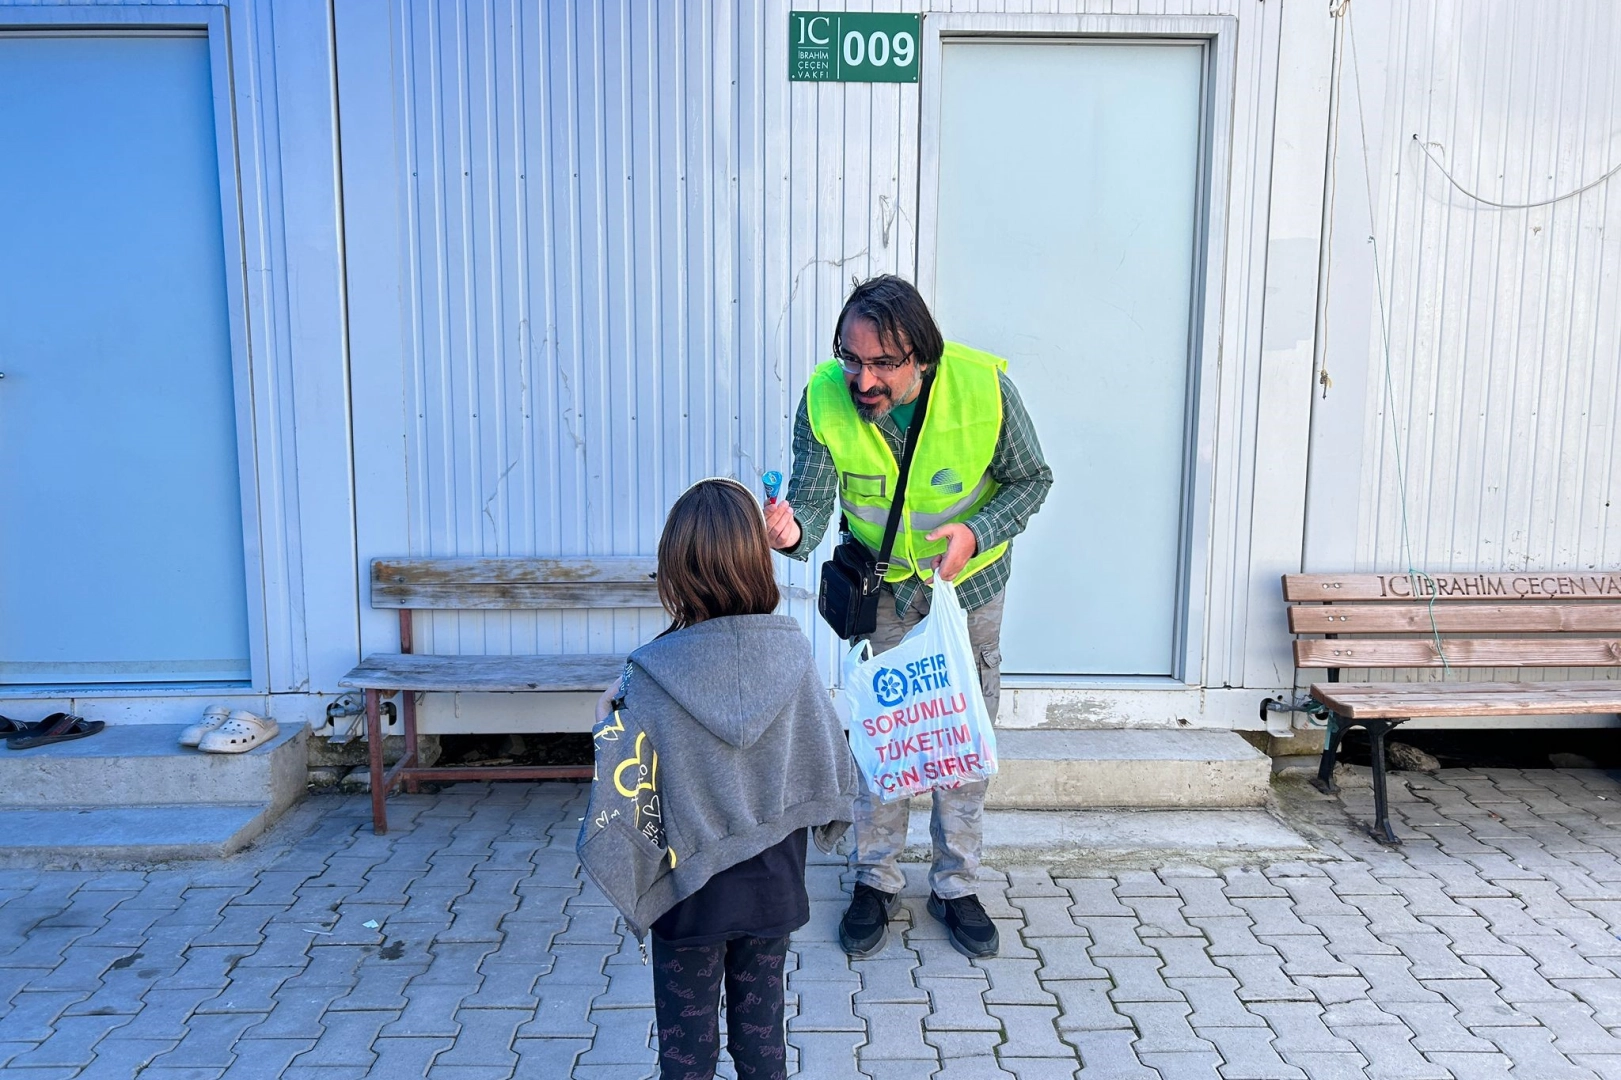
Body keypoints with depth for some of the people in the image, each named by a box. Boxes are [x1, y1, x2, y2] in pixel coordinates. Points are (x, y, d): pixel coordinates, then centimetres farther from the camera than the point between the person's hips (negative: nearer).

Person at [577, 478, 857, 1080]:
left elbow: (625, 795, -19)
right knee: (761, 1021, 22)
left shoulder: (654, 674, -22)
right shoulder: (791, 652, -13)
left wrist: (608, 723, -3)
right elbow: (831, 763, -4)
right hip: (772, 883, 3)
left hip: (690, 889, -2)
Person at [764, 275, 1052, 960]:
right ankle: (876, 881, 27)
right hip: (882, 583, 1)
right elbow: (813, 501, -21)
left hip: (970, 577, 0)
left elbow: (1031, 480, -12)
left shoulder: (984, 385, -27)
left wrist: (978, 532, -29)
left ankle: (956, 885, 28)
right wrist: (793, 530, -45)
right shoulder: (825, 398, -25)